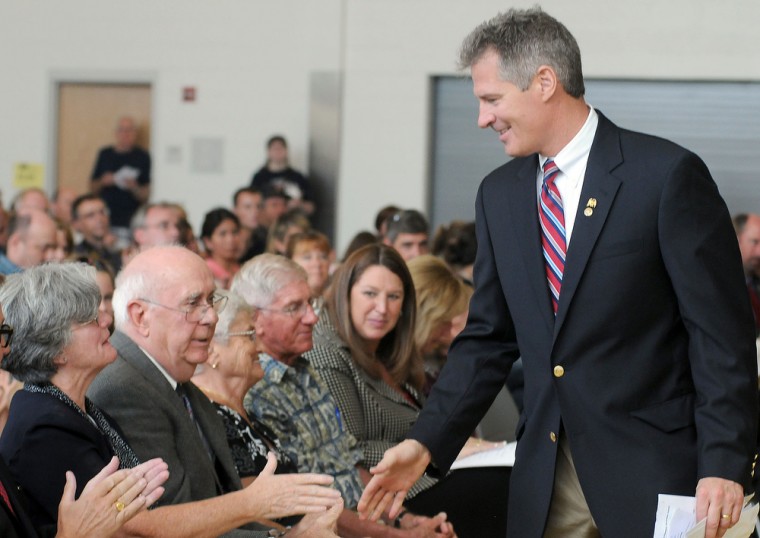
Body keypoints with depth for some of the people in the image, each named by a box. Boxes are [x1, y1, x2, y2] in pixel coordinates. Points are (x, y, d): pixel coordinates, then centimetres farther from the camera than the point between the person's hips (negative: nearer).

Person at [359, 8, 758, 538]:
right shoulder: (499, 194, 10)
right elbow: (488, 339, 14)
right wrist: (426, 444, 3)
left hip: (652, 469, -5)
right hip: (546, 479, 5)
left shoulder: (668, 174, -8)